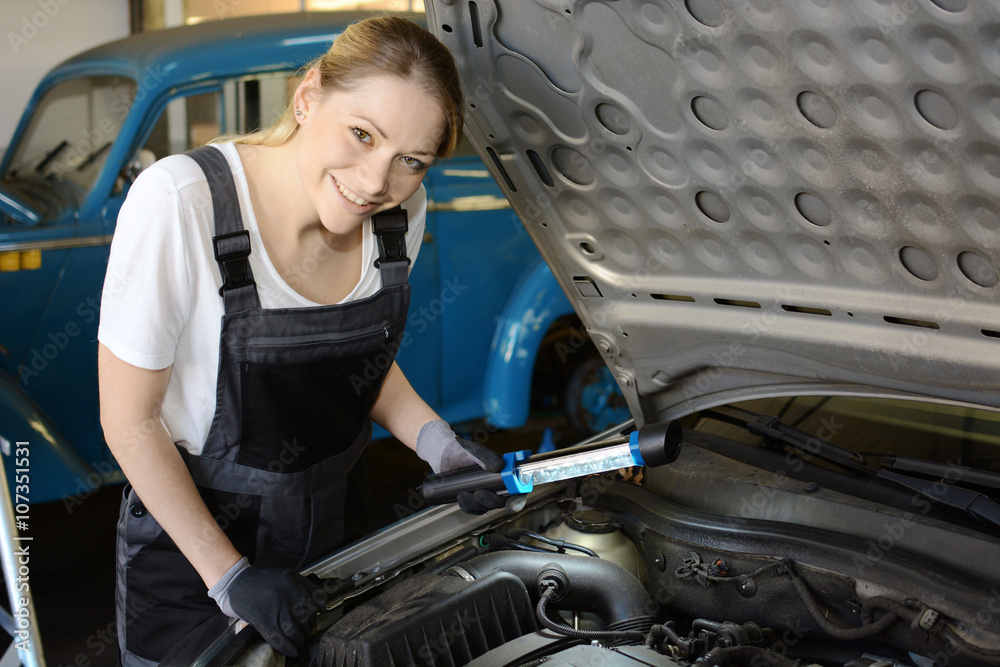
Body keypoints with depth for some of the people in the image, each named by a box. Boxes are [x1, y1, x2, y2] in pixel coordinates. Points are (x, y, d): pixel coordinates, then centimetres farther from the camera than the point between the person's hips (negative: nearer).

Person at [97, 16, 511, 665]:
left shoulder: (403, 213, -12)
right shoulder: (180, 203, -29)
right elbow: (129, 420, -20)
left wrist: (441, 445, -10)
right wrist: (228, 574, -18)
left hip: (331, 533, 5)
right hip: (187, 548, -4)